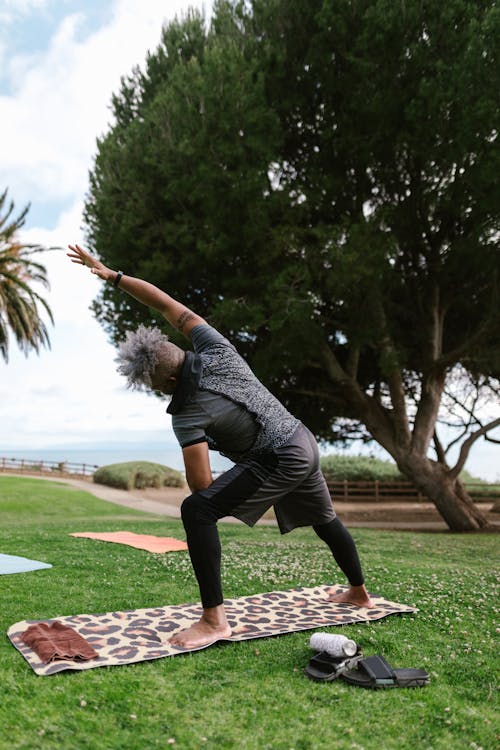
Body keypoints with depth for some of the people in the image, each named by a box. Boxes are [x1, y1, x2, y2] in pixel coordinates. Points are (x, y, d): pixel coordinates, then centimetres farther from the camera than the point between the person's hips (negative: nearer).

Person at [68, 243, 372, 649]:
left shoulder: (188, 416, -19)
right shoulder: (214, 348, -6)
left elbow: (202, 487, -20)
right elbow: (167, 303, 2)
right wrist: (112, 275, 1)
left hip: (279, 462, -9)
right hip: (305, 443, 9)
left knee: (196, 510, -15)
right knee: (324, 519, 28)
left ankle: (214, 620, -13)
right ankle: (359, 592, 49)